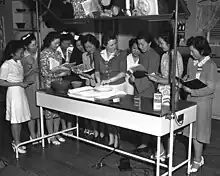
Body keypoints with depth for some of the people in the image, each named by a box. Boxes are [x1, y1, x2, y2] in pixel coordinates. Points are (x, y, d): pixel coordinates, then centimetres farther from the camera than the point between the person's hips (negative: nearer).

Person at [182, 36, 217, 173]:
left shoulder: (211, 65, -15)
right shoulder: (191, 61, 3)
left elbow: (210, 89, -16)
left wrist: (191, 91, -19)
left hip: (203, 101, -6)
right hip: (191, 100, 6)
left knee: (198, 132, 4)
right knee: (193, 131, 11)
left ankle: (197, 160, 18)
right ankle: (198, 157, 27)